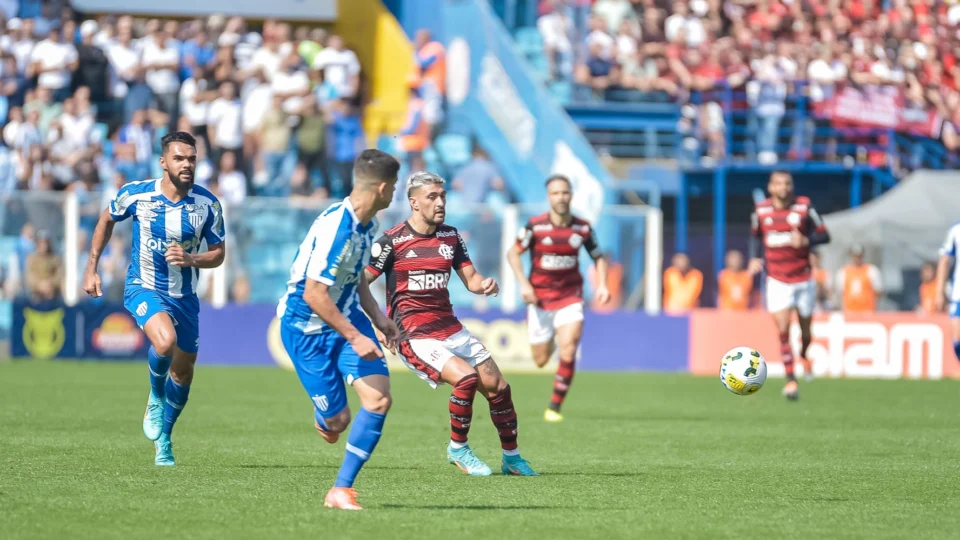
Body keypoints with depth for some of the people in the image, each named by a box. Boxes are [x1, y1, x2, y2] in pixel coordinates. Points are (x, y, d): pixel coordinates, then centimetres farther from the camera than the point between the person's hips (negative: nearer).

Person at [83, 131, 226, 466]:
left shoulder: (207, 205, -9)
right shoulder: (135, 194, -13)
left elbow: (219, 253, -1)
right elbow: (107, 220, 8)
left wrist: (191, 259, -22)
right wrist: (91, 268, 7)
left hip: (184, 296, 3)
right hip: (143, 288, -3)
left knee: (184, 369, 13)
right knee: (165, 342, -32)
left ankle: (163, 438, 37)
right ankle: (156, 397, 0)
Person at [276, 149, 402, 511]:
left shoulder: (367, 224, 1)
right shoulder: (335, 227, -28)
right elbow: (313, 294, -29)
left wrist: (378, 319, 9)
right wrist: (355, 338, -27)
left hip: (346, 317, 8)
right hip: (307, 326, -8)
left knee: (379, 398, -11)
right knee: (337, 420, -2)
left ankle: (341, 490, -2)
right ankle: (324, 415, 39)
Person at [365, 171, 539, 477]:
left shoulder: (450, 237, 9)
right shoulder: (392, 241, -10)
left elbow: (470, 278, 13)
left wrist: (484, 285, -10)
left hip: (450, 329, 7)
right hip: (415, 336, -7)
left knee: (497, 386, 2)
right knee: (465, 376, -26)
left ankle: (511, 458, 20)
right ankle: (457, 449, -5)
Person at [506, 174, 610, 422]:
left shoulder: (583, 228, -3)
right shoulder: (535, 226, -11)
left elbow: (598, 257, 11)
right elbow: (513, 253, -1)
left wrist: (602, 285, -4)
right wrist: (523, 283, -13)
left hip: (570, 296, 1)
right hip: (540, 298, -1)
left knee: (568, 352, -20)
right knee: (541, 360, 6)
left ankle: (555, 406, -8)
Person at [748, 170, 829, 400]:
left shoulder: (804, 207, -7)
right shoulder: (761, 210, -1)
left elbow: (824, 235, -4)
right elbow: (755, 236, 16)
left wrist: (805, 240, -24)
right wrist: (754, 258, -1)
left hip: (803, 280, 0)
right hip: (777, 281, 0)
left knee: (805, 332, 11)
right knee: (783, 330, -13)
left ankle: (804, 355, 46)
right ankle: (790, 379, -10)